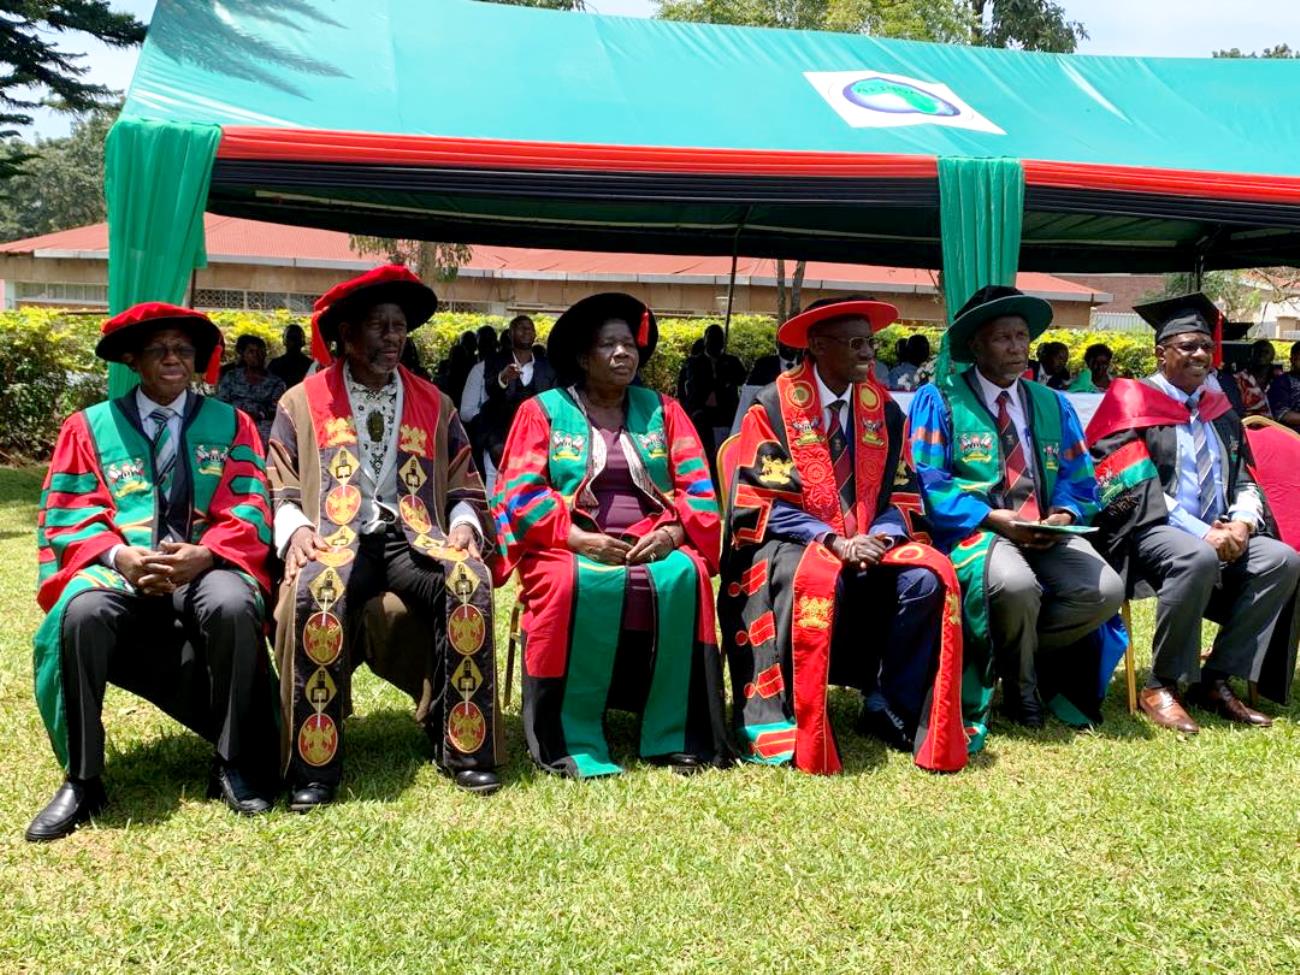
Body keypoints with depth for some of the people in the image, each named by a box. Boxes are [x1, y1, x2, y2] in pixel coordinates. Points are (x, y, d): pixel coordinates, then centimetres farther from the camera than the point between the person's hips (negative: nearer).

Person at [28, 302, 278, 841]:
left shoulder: (230, 424, 12)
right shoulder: (90, 426, 12)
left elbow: (250, 510, 2)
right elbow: (67, 517, 3)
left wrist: (205, 554, -19)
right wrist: (119, 557, -18)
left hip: (206, 568, 0)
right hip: (118, 569, 1)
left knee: (232, 607, -35)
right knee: (81, 614, -34)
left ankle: (233, 766, -19)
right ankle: (81, 781, -19)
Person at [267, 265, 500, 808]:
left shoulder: (433, 406, 20)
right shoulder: (301, 403, 14)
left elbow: (464, 488, 18)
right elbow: (278, 489, 9)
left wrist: (464, 523, -3)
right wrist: (295, 529, -11)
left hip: (412, 537, 2)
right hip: (335, 537, -2)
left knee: (469, 579, -31)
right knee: (315, 589, -37)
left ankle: (461, 746, -20)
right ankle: (314, 765, -28)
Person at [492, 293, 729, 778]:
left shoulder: (662, 411, 16)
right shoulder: (543, 411, 9)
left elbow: (699, 488, 9)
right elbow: (520, 492, -2)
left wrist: (673, 531, -12)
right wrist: (577, 538, -16)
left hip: (653, 548, 2)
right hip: (571, 548, -2)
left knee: (684, 576, -30)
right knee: (578, 582, -36)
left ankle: (674, 737, -20)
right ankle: (572, 743, -24)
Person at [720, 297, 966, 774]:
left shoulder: (884, 410, 9)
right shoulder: (773, 406, -5)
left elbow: (901, 497, 9)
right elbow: (762, 503, -10)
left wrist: (880, 538, -14)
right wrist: (834, 541, -21)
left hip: (868, 545, 5)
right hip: (790, 544, -4)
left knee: (929, 576, -23)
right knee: (815, 577, -38)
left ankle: (888, 707, -7)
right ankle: (770, 718, -23)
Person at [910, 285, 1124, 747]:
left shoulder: (1053, 405, 19)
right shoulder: (939, 401, 2)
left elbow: (1078, 480, 15)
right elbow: (930, 484, -7)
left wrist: (1064, 514, -8)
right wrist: (992, 518, -17)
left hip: (1049, 534, 5)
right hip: (974, 531, -5)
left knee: (1105, 591, -22)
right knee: (1015, 584, -36)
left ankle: (985, 665, -3)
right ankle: (1021, 689, -4)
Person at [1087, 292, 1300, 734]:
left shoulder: (1219, 411, 18)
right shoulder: (1133, 404, -2)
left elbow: (1243, 481, 15)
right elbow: (1136, 491, -12)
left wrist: (1241, 523, -9)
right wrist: (1202, 533, -20)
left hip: (1220, 534, 7)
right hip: (1150, 532, -7)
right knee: (1198, 560, -37)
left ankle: (1215, 681, -11)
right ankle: (1161, 686, -20)